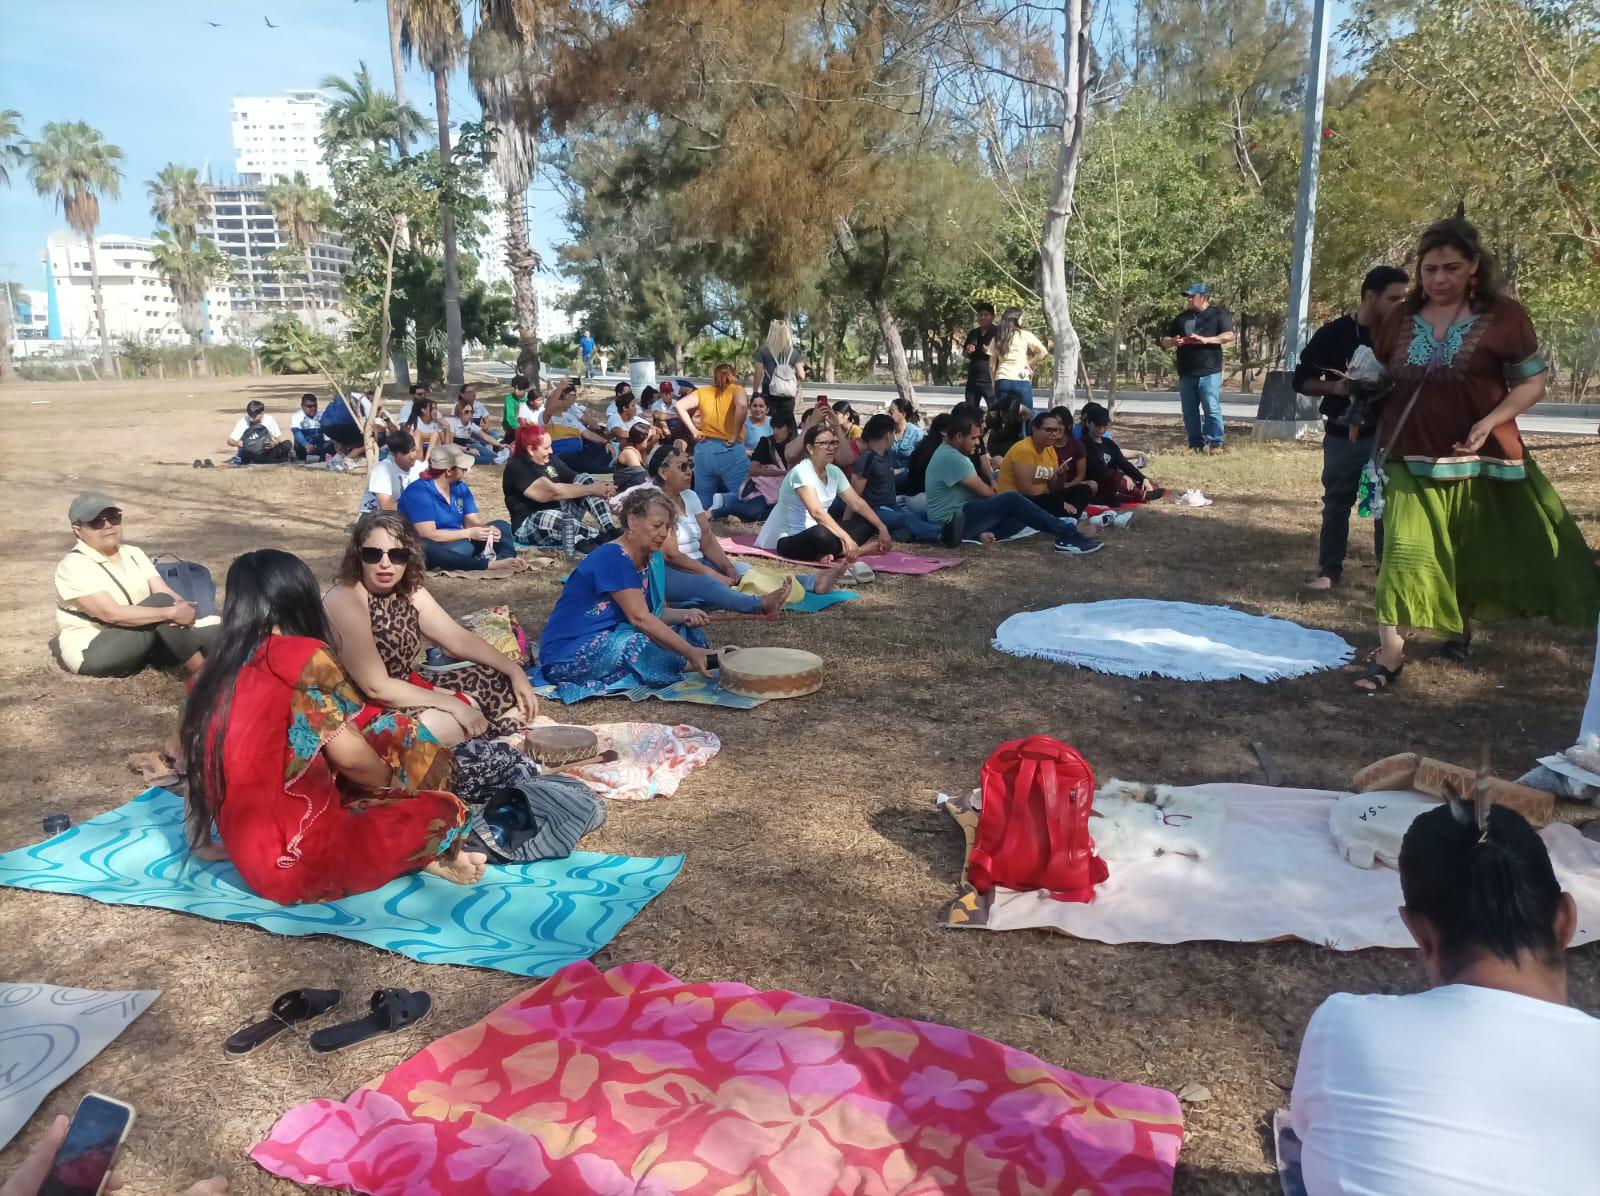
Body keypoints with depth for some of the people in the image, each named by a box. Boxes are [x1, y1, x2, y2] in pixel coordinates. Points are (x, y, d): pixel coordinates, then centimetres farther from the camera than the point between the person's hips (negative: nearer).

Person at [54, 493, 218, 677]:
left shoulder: (133, 554, 10)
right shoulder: (74, 566, -11)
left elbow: (168, 593, -2)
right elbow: (111, 613, -24)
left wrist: (183, 608, -27)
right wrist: (171, 612, -31)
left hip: (142, 644, 6)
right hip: (93, 653, -6)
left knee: (213, 636, -17)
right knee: (161, 603, -28)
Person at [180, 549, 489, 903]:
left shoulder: (217, 672, 7)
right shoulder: (303, 656, -13)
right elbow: (350, 757, -13)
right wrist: (393, 782, 8)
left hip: (249, 855, 8)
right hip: (298, 860, -8)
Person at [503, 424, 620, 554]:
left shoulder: (550, 459, 6)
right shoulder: (516, 468, -18)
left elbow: (575, 480, 0)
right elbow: (553, 492, -29)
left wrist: (601, 487, -21)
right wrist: (592, 489, -28)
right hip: (529, 526, -8)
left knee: (584, 480, -9)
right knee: (559, 519, -42)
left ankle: (611, 530, -23)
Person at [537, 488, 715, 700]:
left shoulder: (651, 559, 6)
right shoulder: (613, 558, -22)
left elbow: (657, 612, 7)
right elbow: (640, 618, -29)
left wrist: (684, 615, -15)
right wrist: (690, 653, -31)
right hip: (566, 654, -9)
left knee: (689, 630, 1)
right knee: (638, 644, -35)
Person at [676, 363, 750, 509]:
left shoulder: (703, 392, 12)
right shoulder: (736, 389, 3)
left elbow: (680, 406, 0)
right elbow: (742, 405, -19)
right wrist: (734, 436, -13)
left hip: (704, 450, 4)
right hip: (731, 452, -4)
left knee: (702, 506, 11)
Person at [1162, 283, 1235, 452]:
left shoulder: (1217, 314, 5)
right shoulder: (1181, 317, 17)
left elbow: (1229, 336, -6)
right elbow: (1165, 341, 20)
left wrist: (1206, 339, -18)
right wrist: (1173, 342, -4)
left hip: (1209, 372, -5)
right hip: (1186, 373, 5)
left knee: (1212, 409, -7)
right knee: (1190, 411, 6)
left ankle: (1215, 443, -2)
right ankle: (1195, 444, 13)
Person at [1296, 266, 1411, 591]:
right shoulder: (1333, 333, -4)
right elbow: (1301, 380, -2)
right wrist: (1335, 386, -18)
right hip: (1343, 436, -1)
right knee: (1336, 504, 6)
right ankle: (1329, 571, 17)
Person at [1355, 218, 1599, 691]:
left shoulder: (1503, 315, -5)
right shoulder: (1402, 319, 4)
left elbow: (1534, 382, -4)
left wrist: (1489, 422, -18)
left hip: (1480, 459, -1)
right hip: (1412, 460, 1)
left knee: (1477, 555, 14)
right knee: (1404, 553, -9)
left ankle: (1461, 628, 39)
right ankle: (1389, 656, -7)